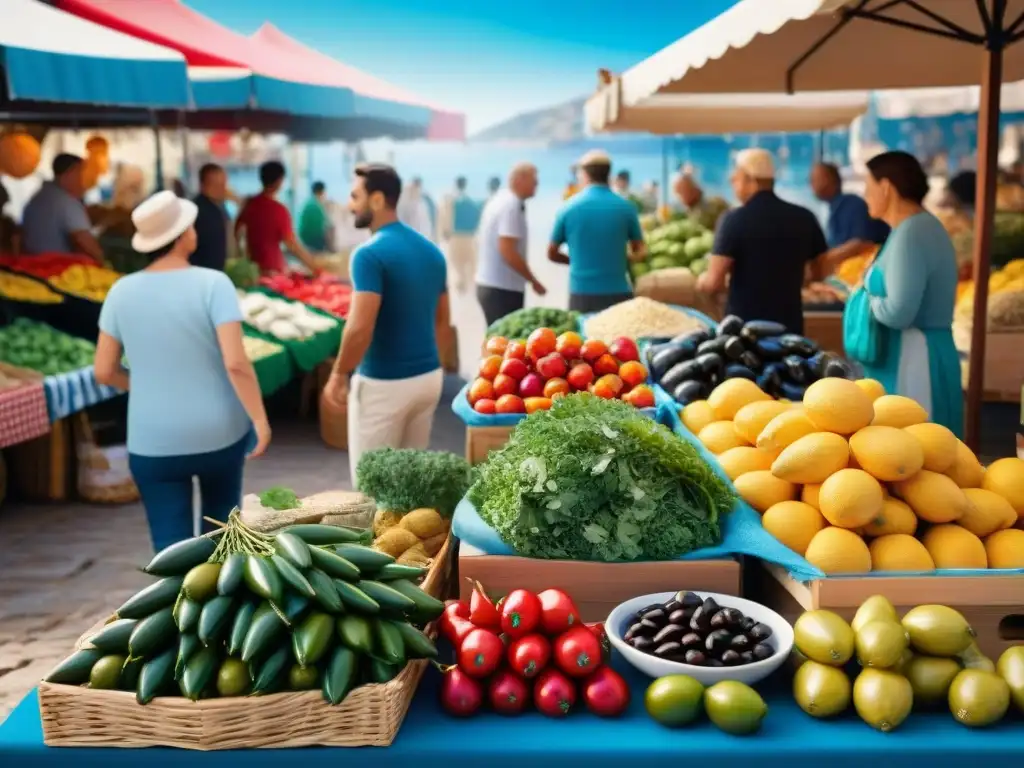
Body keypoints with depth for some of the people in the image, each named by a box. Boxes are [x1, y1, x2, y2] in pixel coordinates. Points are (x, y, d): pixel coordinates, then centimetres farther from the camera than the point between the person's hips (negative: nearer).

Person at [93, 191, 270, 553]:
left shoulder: (122, 291, -3)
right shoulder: (212, 284, -14)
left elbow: (104, 371, 2)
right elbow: (236, 362, -22)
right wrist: (260, 419, -13)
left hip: (153, 441, 1)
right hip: (219, 432, -1)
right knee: (221, 517, 27)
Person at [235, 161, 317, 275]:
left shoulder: (249, 204, 3)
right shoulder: (279, 210, -16)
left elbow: (238, 230, 15)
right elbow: (293, 245, -18)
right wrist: (314, 267, -14)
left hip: (252, 266, 7)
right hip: (272, 268, -7)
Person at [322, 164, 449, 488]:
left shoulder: (370, 254, -17)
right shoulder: (432, 251, 7)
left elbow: (360, 328, -23)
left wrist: (338, 374, -9)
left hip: (383, 383, -8)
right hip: (429, 377, 8)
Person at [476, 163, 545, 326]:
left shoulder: (498, 200, 14)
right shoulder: (512, 206, -16)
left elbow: (480, 240, 21)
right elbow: (507, 251, -23)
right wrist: (534, 281, -15)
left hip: (489, 284, 10)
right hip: (503, 288, -10)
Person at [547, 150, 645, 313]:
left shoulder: (568, 207, 0)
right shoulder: (626, 207, -1)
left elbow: (552, 253, 9)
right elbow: (639, 252, 11)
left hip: (581, 294, 1)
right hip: (617, 293, -1)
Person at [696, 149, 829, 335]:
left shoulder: (735, 219, -11)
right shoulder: (804, 218, 2)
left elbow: (713, 283, -16)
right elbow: (822, 271, 12)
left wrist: (702, 280, 6)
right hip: (790, 325, 4)